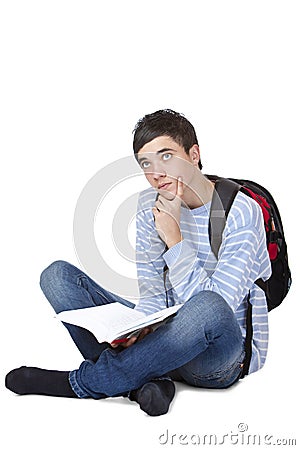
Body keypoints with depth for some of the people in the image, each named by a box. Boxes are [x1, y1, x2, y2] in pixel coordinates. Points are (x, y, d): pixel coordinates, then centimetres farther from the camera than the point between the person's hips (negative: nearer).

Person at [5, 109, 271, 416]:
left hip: (226, 355, -5)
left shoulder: (242, 212, -16)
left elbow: (213, 309, -22)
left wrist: (174, 238, -24)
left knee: (209, 308, -43)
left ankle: (81, 382, -23)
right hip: (169, 336, 5)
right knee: (58, 275, -7)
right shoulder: (150, 205, 1)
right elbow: (153, 293, -1)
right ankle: (143, 381, -24)